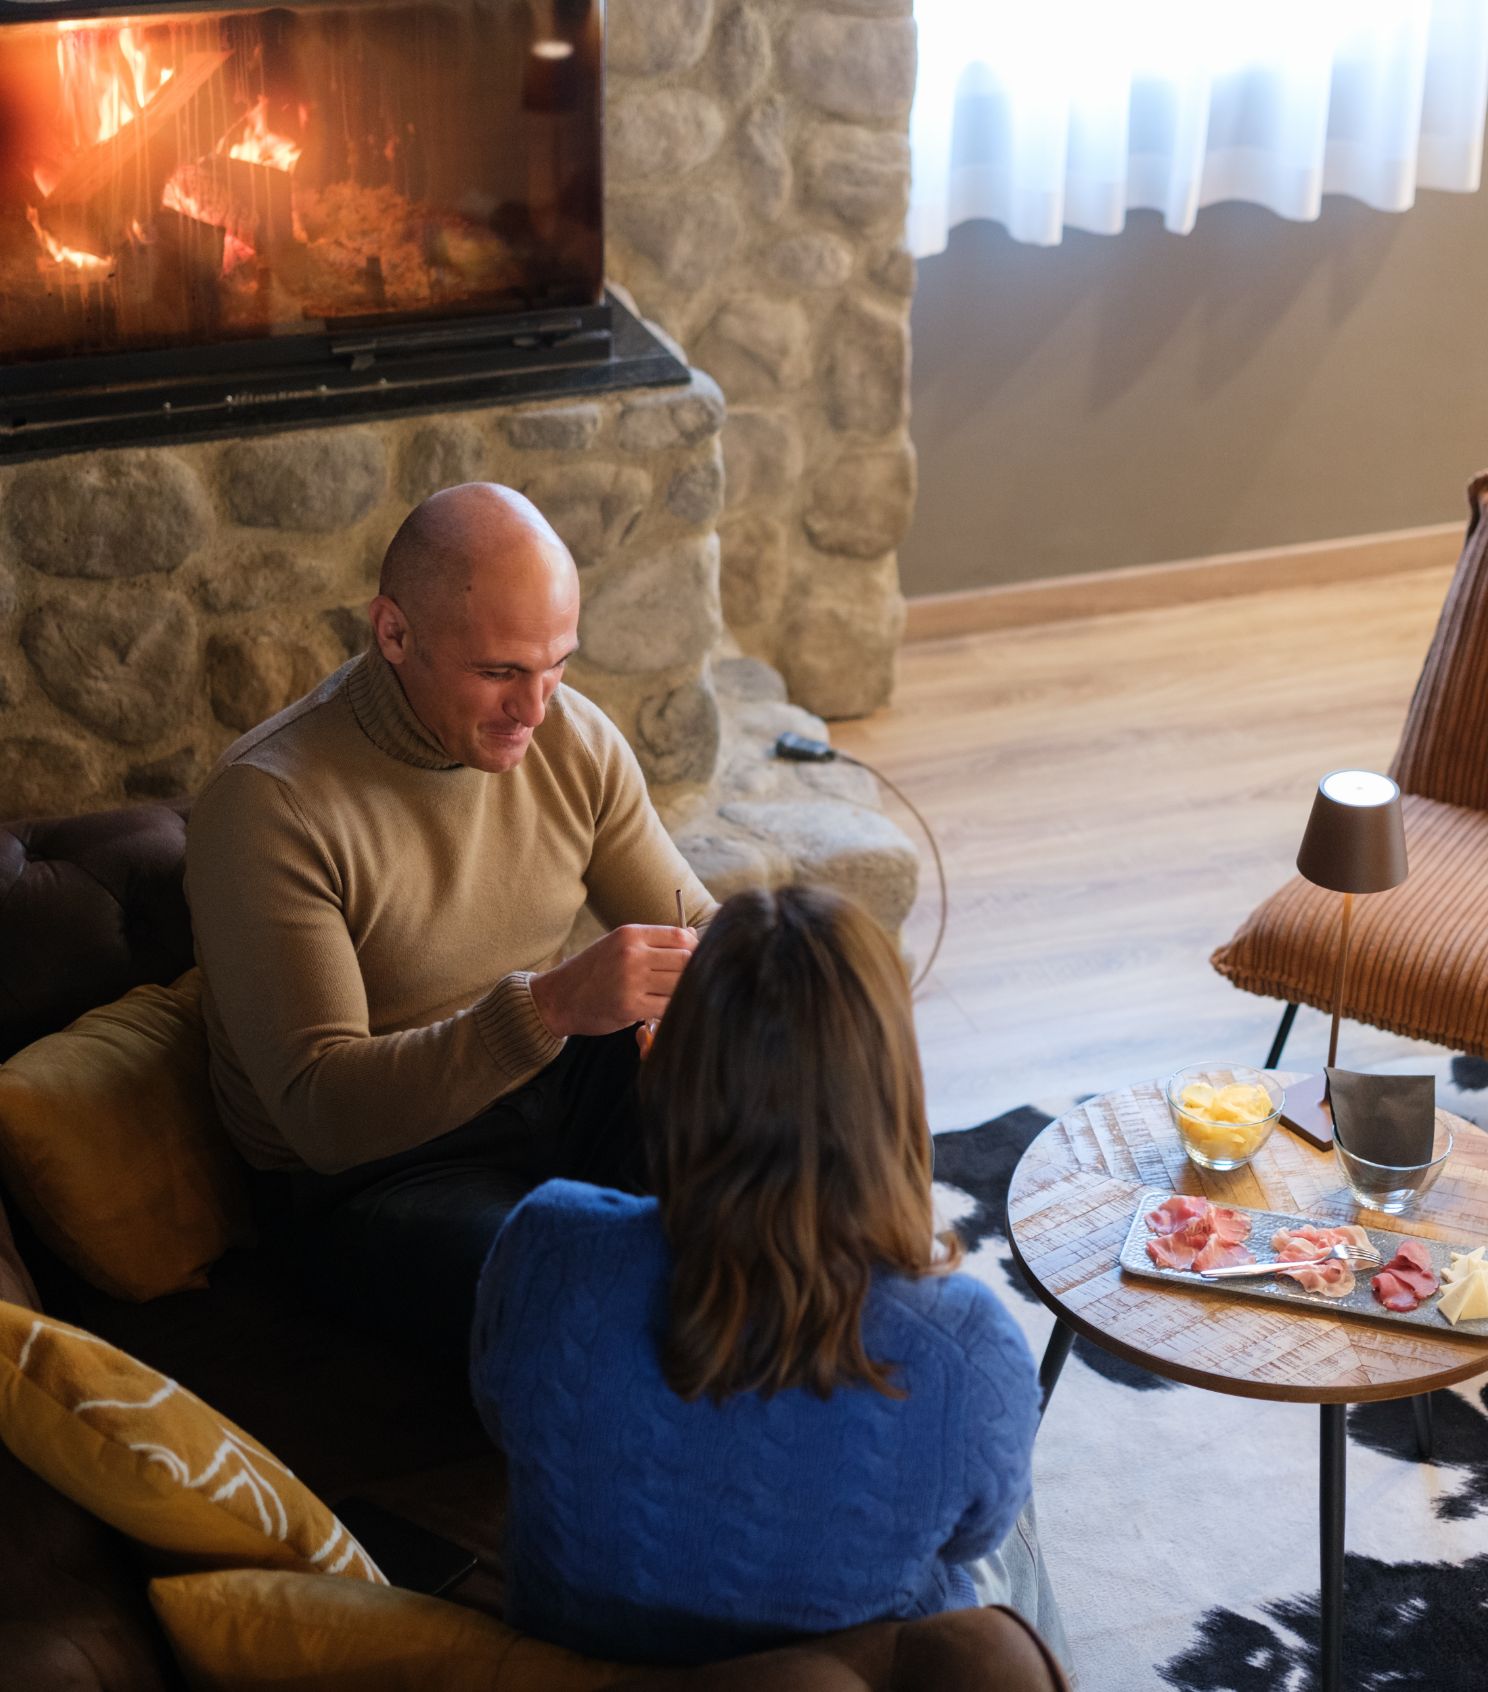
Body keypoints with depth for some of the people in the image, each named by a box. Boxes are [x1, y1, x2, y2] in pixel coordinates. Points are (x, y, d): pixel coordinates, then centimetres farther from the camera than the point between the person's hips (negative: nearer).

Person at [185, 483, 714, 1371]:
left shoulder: (576, 739, -4)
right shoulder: (265, 803, -24)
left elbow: (695, 930, 3)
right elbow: (320, 1111, -28)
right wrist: (551, 1004, -41)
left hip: (559, 1083, 7)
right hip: (368, 1167, -6)